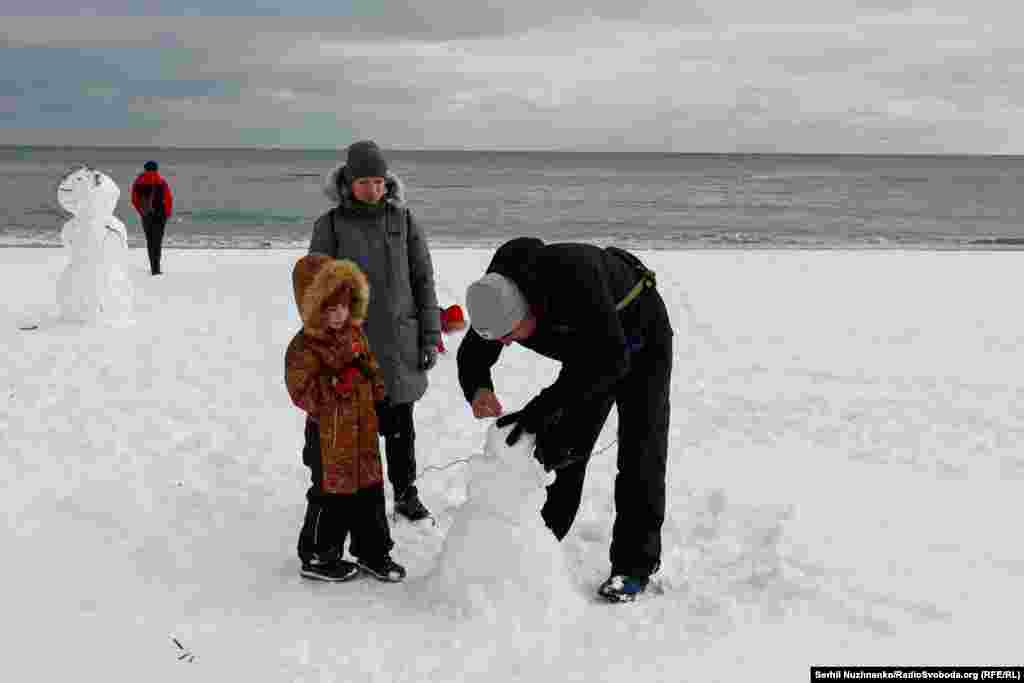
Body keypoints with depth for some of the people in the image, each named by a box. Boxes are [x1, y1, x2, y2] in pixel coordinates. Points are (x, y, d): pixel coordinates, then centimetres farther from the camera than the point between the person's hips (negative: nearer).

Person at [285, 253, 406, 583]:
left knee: (370, 491, 14)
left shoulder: (356, 334, 7)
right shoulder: (304, 347, -17)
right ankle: (317, 557, 18)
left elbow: (370, 365, 22)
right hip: (330, 434, -7)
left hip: (363, 430, 7)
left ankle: (372, 551, 28)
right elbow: (303, 392, -21)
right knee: (331, 494, 2)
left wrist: (371, 378, 3)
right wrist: (339, 381, -28)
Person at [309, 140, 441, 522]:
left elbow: (423, 281, 6)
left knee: (400, 425, 11)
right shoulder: (330, 224, -3)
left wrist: (430, 337, 3)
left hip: (399, 343, 2)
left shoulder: (403, 219, 3)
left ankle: (406, 494, 26)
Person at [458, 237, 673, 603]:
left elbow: (613, 358, -47)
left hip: (642, 341, -6)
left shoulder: (572, 275, -45)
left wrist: (543, 407, -49)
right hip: (591, 349, 6)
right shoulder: (496, 297, -23)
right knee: (562, 447, 4)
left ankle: (634, 566, 3)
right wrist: (477, 388, -31)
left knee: (640, 456, -6)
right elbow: (472, 354, -7)